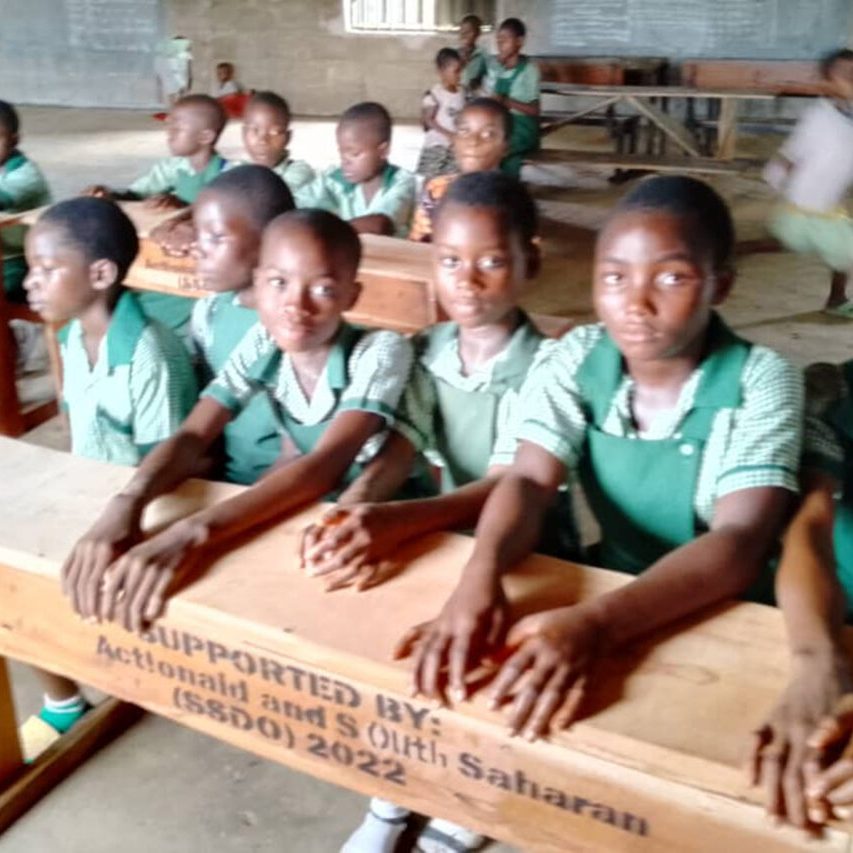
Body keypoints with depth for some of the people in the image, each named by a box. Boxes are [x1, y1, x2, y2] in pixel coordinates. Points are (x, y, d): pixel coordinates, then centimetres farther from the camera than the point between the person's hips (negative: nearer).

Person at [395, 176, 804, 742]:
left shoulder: (762, 382, -16)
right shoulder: (577, 359, -6)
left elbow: (740, 545, -27)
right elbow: (530, 482, -16)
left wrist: (596, 624, -44)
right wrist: (481, 577, -39)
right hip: (608, 591, 4)